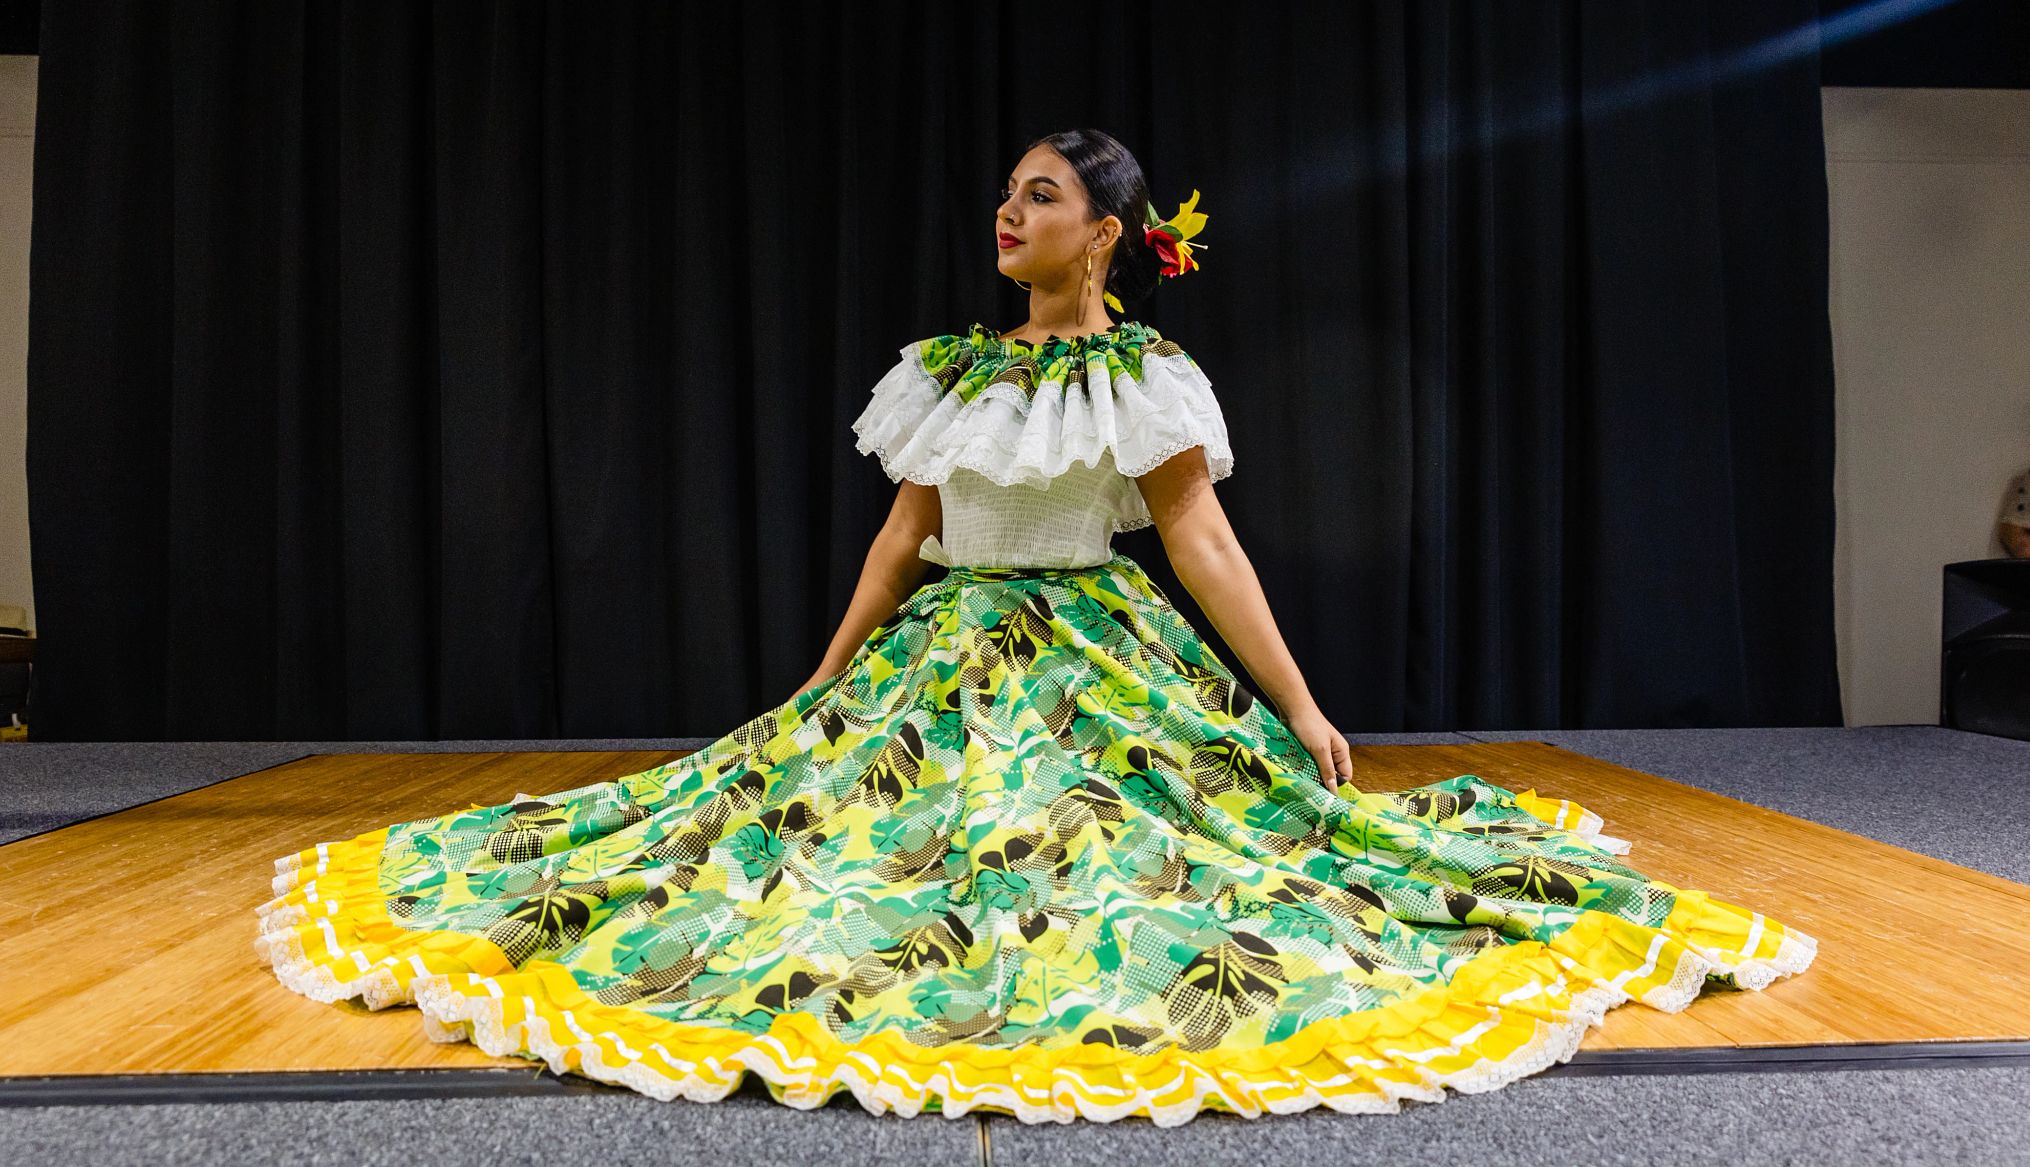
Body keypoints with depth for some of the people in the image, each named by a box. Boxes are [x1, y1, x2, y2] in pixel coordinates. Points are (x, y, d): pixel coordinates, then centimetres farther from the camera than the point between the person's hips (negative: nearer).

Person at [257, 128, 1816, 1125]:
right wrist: (823, 692, 14)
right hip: (942, 656, 6)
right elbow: (904, 537, 12)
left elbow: (1203, 539, -10)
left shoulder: (1146, 374, -6)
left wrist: (1301, 707, -14)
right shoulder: (951, 371, 10)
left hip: (1091, 662, -6)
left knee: (1089, 845, -11)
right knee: (830, 800, 5)